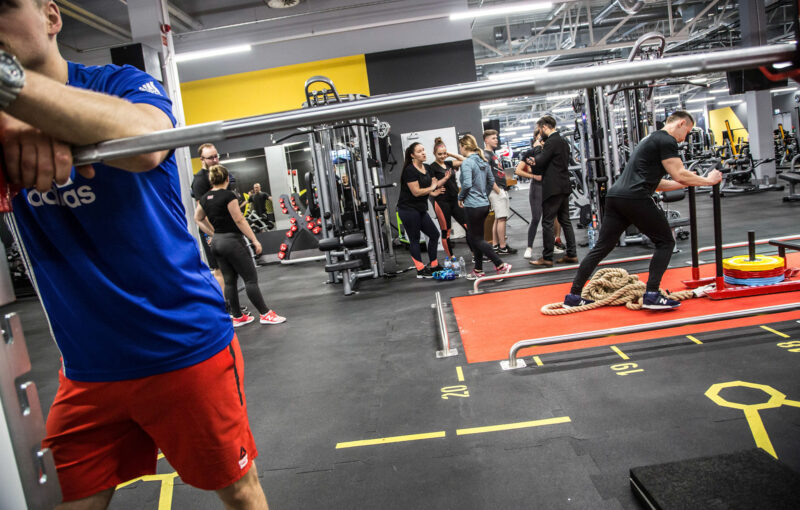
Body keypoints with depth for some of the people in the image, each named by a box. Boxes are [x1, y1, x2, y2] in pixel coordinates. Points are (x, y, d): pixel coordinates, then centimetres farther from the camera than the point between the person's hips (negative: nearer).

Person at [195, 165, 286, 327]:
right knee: (251, 278, -2)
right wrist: (255, 240, -11)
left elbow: (198, 218, 22)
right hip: (232, 240, -7)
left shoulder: (205, 199, 7)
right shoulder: (228, 195, -13)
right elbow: (239, 220, -15)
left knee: (229, 280, 12)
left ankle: (237, 317, 18)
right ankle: (265, 314, 1)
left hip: (216, 242, 8)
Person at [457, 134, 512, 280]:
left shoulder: (467, 163, -15)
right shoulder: (483, 161, 10)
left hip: (473, 206, -9)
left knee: (477, 239, 1)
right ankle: (478, 270, 24)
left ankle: (501, 265, -4)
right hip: (484, 204, 9)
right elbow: (491, 181, 16)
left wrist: (460, 197, -7)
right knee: (475, 237, 17)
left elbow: (467, 184, -24)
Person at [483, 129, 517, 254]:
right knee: (502, 218, -8)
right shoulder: (486, 155, -11)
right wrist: (498, 191, -19)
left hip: (501, 189, 10)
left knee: (498, 219, 11)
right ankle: (503, 247, -4)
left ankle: (495, 245, 17)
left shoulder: (492, 154, 19)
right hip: (497, 190, -10)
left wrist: (504, 189, 16)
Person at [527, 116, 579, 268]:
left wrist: (537, 150, 4)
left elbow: (540, 162, -15)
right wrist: (537, 163, 10)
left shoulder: (551, 142, -14)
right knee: (565, 221, 13)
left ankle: (547, 258, -1)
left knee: (547, 223, -5)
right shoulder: (563, 141, 16)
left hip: (553, 188, -10)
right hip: (564, 187, 10)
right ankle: (571, 254, 16)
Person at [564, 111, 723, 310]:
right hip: (635, 199, -9)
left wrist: (686, 184, 35)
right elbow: (679, 174, -6)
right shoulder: (666, 140, 0)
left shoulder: (652, 139, 31)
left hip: (615, 196, 9)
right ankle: (652, 295, 1)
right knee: (665, 241, 6)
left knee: (602, 247, 8)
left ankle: (573, 296, 7)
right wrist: (707, 181, 8)